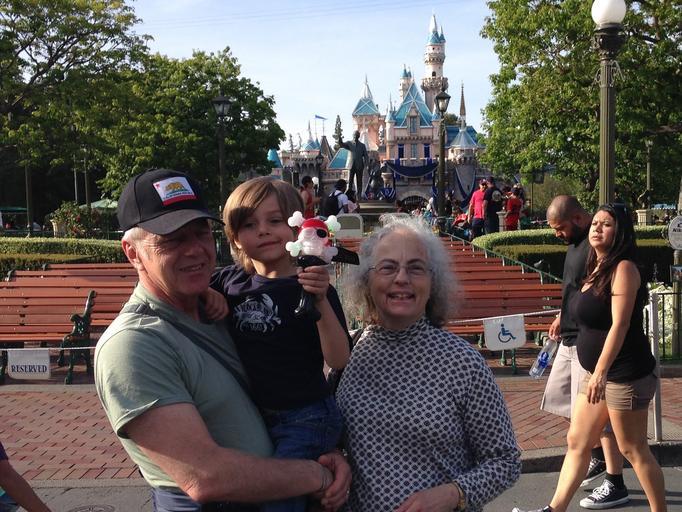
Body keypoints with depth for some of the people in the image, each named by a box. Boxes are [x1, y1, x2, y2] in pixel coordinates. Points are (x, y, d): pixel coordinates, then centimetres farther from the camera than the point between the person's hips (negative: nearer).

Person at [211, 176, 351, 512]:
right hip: (248, 417, 6)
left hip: (304, 421, -5)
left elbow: (339, 361, -19)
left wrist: (322, 301, -32)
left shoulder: (312, 288, -13)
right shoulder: (229, 282, -1)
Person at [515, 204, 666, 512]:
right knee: (577, 442, 12)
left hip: (626, 374, -9)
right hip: (598, 373, 9)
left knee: (633, 450, 2)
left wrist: (601, 372, -30)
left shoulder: (624, 268, -15)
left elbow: (620, 324, -24)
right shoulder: (597, 270, 11)